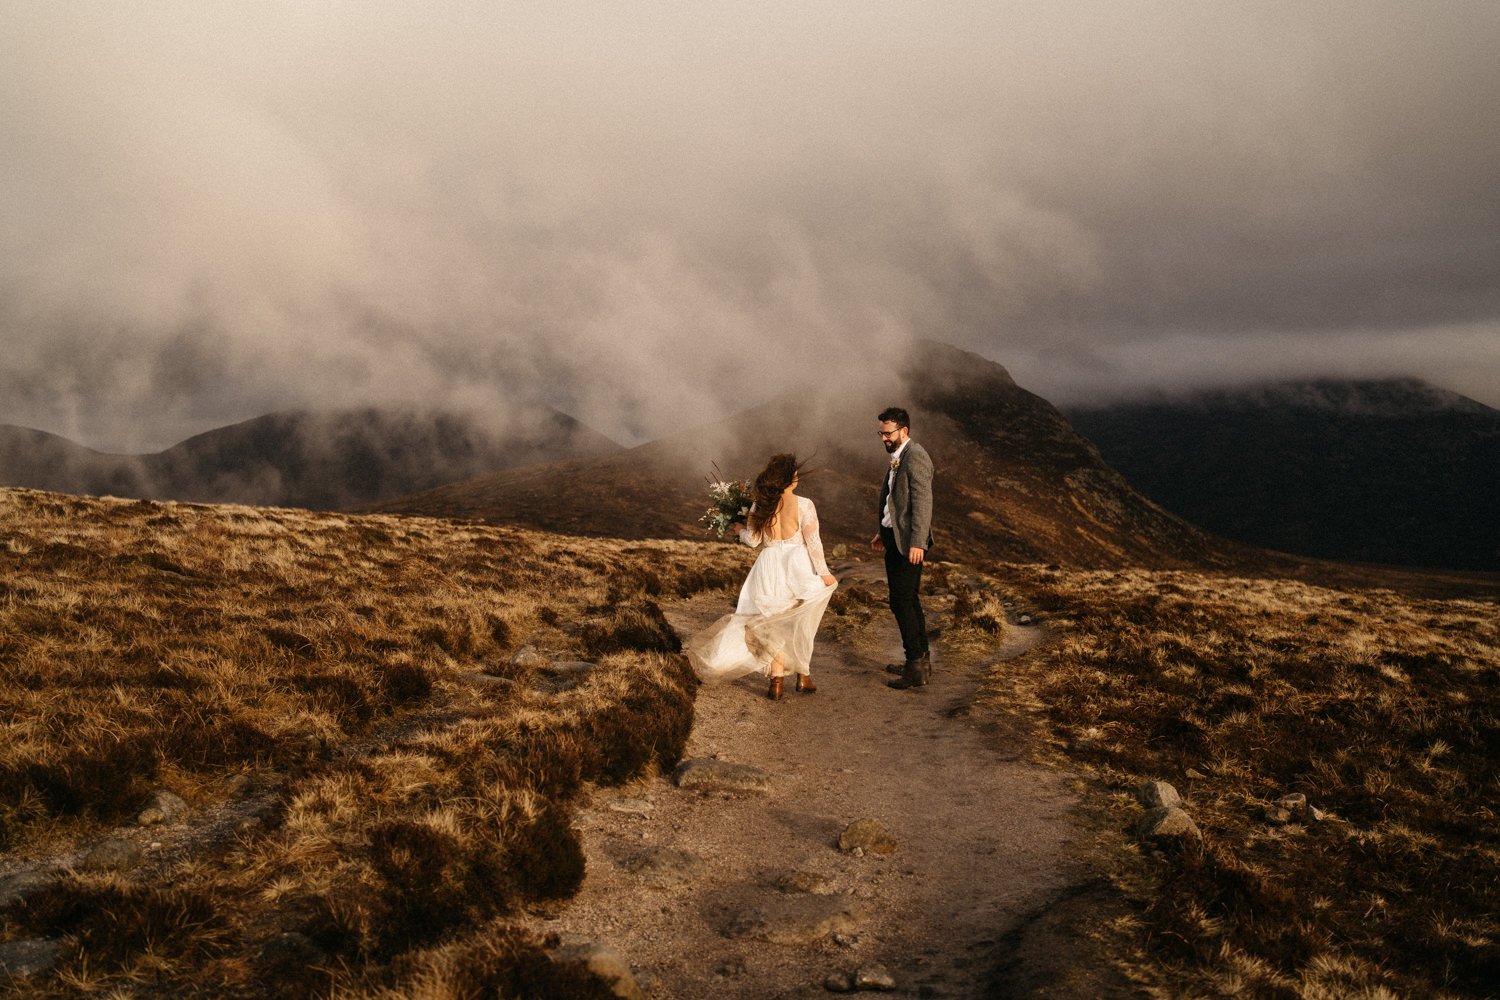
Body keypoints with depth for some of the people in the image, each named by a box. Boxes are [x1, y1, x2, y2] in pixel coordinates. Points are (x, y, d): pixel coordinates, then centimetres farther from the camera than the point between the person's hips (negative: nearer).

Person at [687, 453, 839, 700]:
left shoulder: (760, 506, -3)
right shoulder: (804, 505, -11)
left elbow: (753, 540, 3)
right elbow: (813, 542, -9)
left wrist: (741, 531, 24)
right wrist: (824, 572, 0)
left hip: (770, 569, 1)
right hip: (798, 568, -1)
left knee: (773, 626, 10)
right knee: (800, 625, 15)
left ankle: (776, 681, 7)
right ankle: (803, 677, 22)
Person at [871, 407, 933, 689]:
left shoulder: (915, 456, -15)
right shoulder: (898, 457, 17)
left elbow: (922, 501, -21)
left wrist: (916, 543, -26)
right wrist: (884, 533, 24)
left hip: (908, 543, -10)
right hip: (895, 539, 10)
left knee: (903, 602, -8)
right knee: (908, 601, 15)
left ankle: (916, 668, -3)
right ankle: (921, 661, 25)